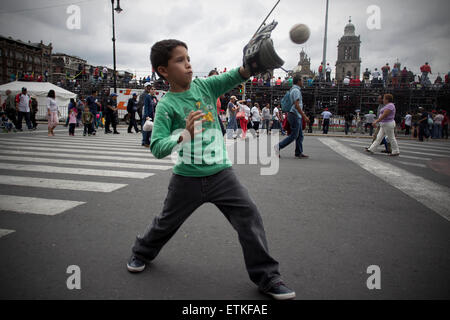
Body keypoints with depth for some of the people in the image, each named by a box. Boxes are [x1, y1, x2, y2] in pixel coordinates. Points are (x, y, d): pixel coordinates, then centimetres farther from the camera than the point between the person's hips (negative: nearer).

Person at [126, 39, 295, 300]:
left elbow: (238, 76, -7)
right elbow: (157, 148, -17)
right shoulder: (167, 105, -10)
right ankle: (142, 253, 49)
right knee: (167, 222, 17)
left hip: (221, 172, 3)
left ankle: (266, 276, 9)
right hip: (187, 178, -2)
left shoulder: (205, 86, 2)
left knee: (250, 215, -7)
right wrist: (184, 135, -33)